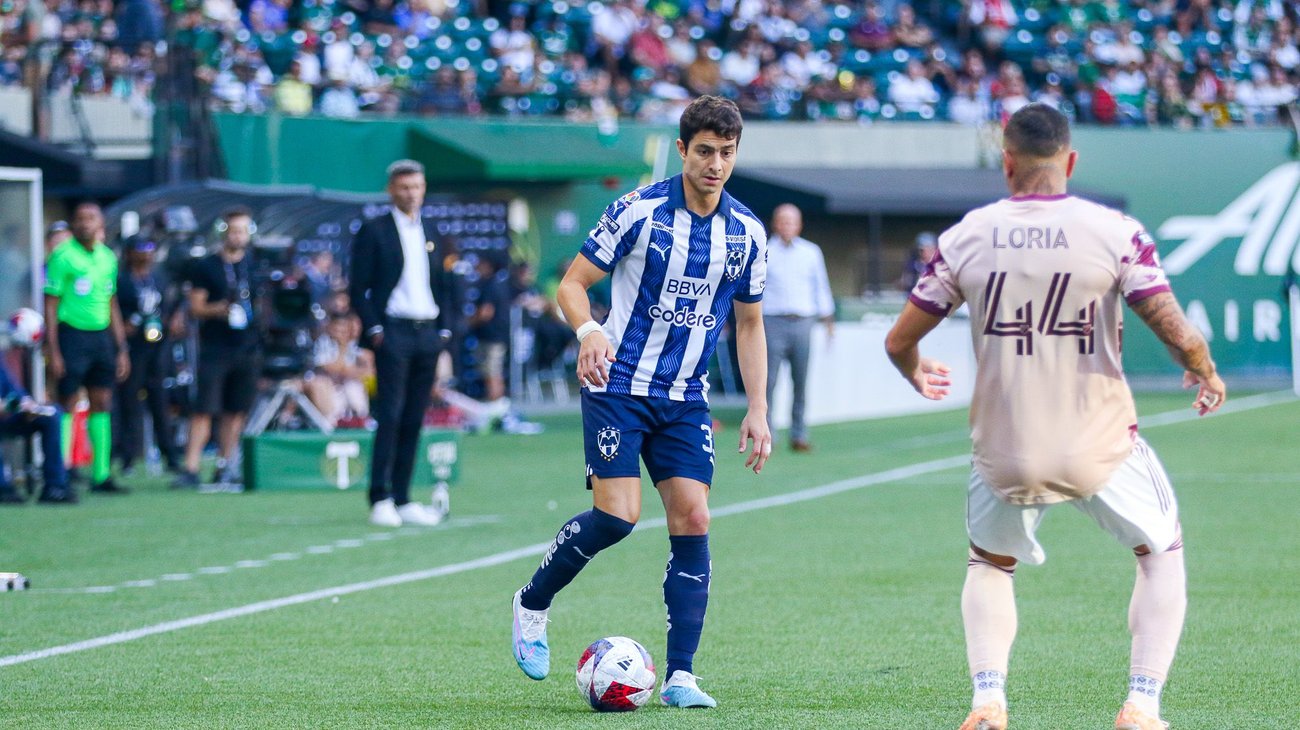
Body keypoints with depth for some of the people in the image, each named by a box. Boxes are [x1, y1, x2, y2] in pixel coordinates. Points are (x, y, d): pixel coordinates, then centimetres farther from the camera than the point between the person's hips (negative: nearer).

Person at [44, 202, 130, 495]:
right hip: (72, 335, -6)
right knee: (67, 406, -5)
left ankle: (101, 474, 11)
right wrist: (53, 350, -13)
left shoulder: (107, 257, 12)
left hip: (102, 336, 6)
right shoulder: (62, 256, -7)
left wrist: (121, 349, 18)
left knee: (102, 404, 6)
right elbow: (50, 304, -8)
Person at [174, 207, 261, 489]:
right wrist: (218, 310, -21)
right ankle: (190, 469, -11)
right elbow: (195, 307, -1)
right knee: (204, 410, -9)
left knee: (237, 411, 6)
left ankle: (224, 466, 13)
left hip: (247, 348, 4)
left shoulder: (254, 265, 12)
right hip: (214, 348, -4)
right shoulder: (206, 266, 1)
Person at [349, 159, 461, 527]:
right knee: (389, 415, -11)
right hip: (393, 332, -5)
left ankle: (403, 500, 7)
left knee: (414, 420, 4)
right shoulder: (373, 231, 1)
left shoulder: (435, 233, 16)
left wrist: (447, 329, 8)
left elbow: (448, 286, 19)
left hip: (429, 334, 5)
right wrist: (374, 329, -10)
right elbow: (358, 287, -2)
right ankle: (380, 500, -11)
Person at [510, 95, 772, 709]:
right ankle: (533, 603, 11)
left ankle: (679, 676, -3)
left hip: (686, 399, 4)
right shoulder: (639, 210, -10)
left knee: (692, 519, -7)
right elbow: (574, 282, -6)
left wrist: (758, 410, 7)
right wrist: (589, 331, -28)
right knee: (616, 515, -16)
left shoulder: (747, 233, 3)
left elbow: (749, 323, 14)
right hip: (619, 385, -4)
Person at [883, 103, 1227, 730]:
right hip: (1101, 445, -2)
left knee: (988, 566, 28)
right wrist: (1206, 375, 8)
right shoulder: (1115, 232, -9)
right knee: (1162, 552, 23)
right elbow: (1179, 335, -14)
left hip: (1004, 453, 2)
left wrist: (917, 375, 26)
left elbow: (900, 341, 3)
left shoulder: (965, 237, -3)